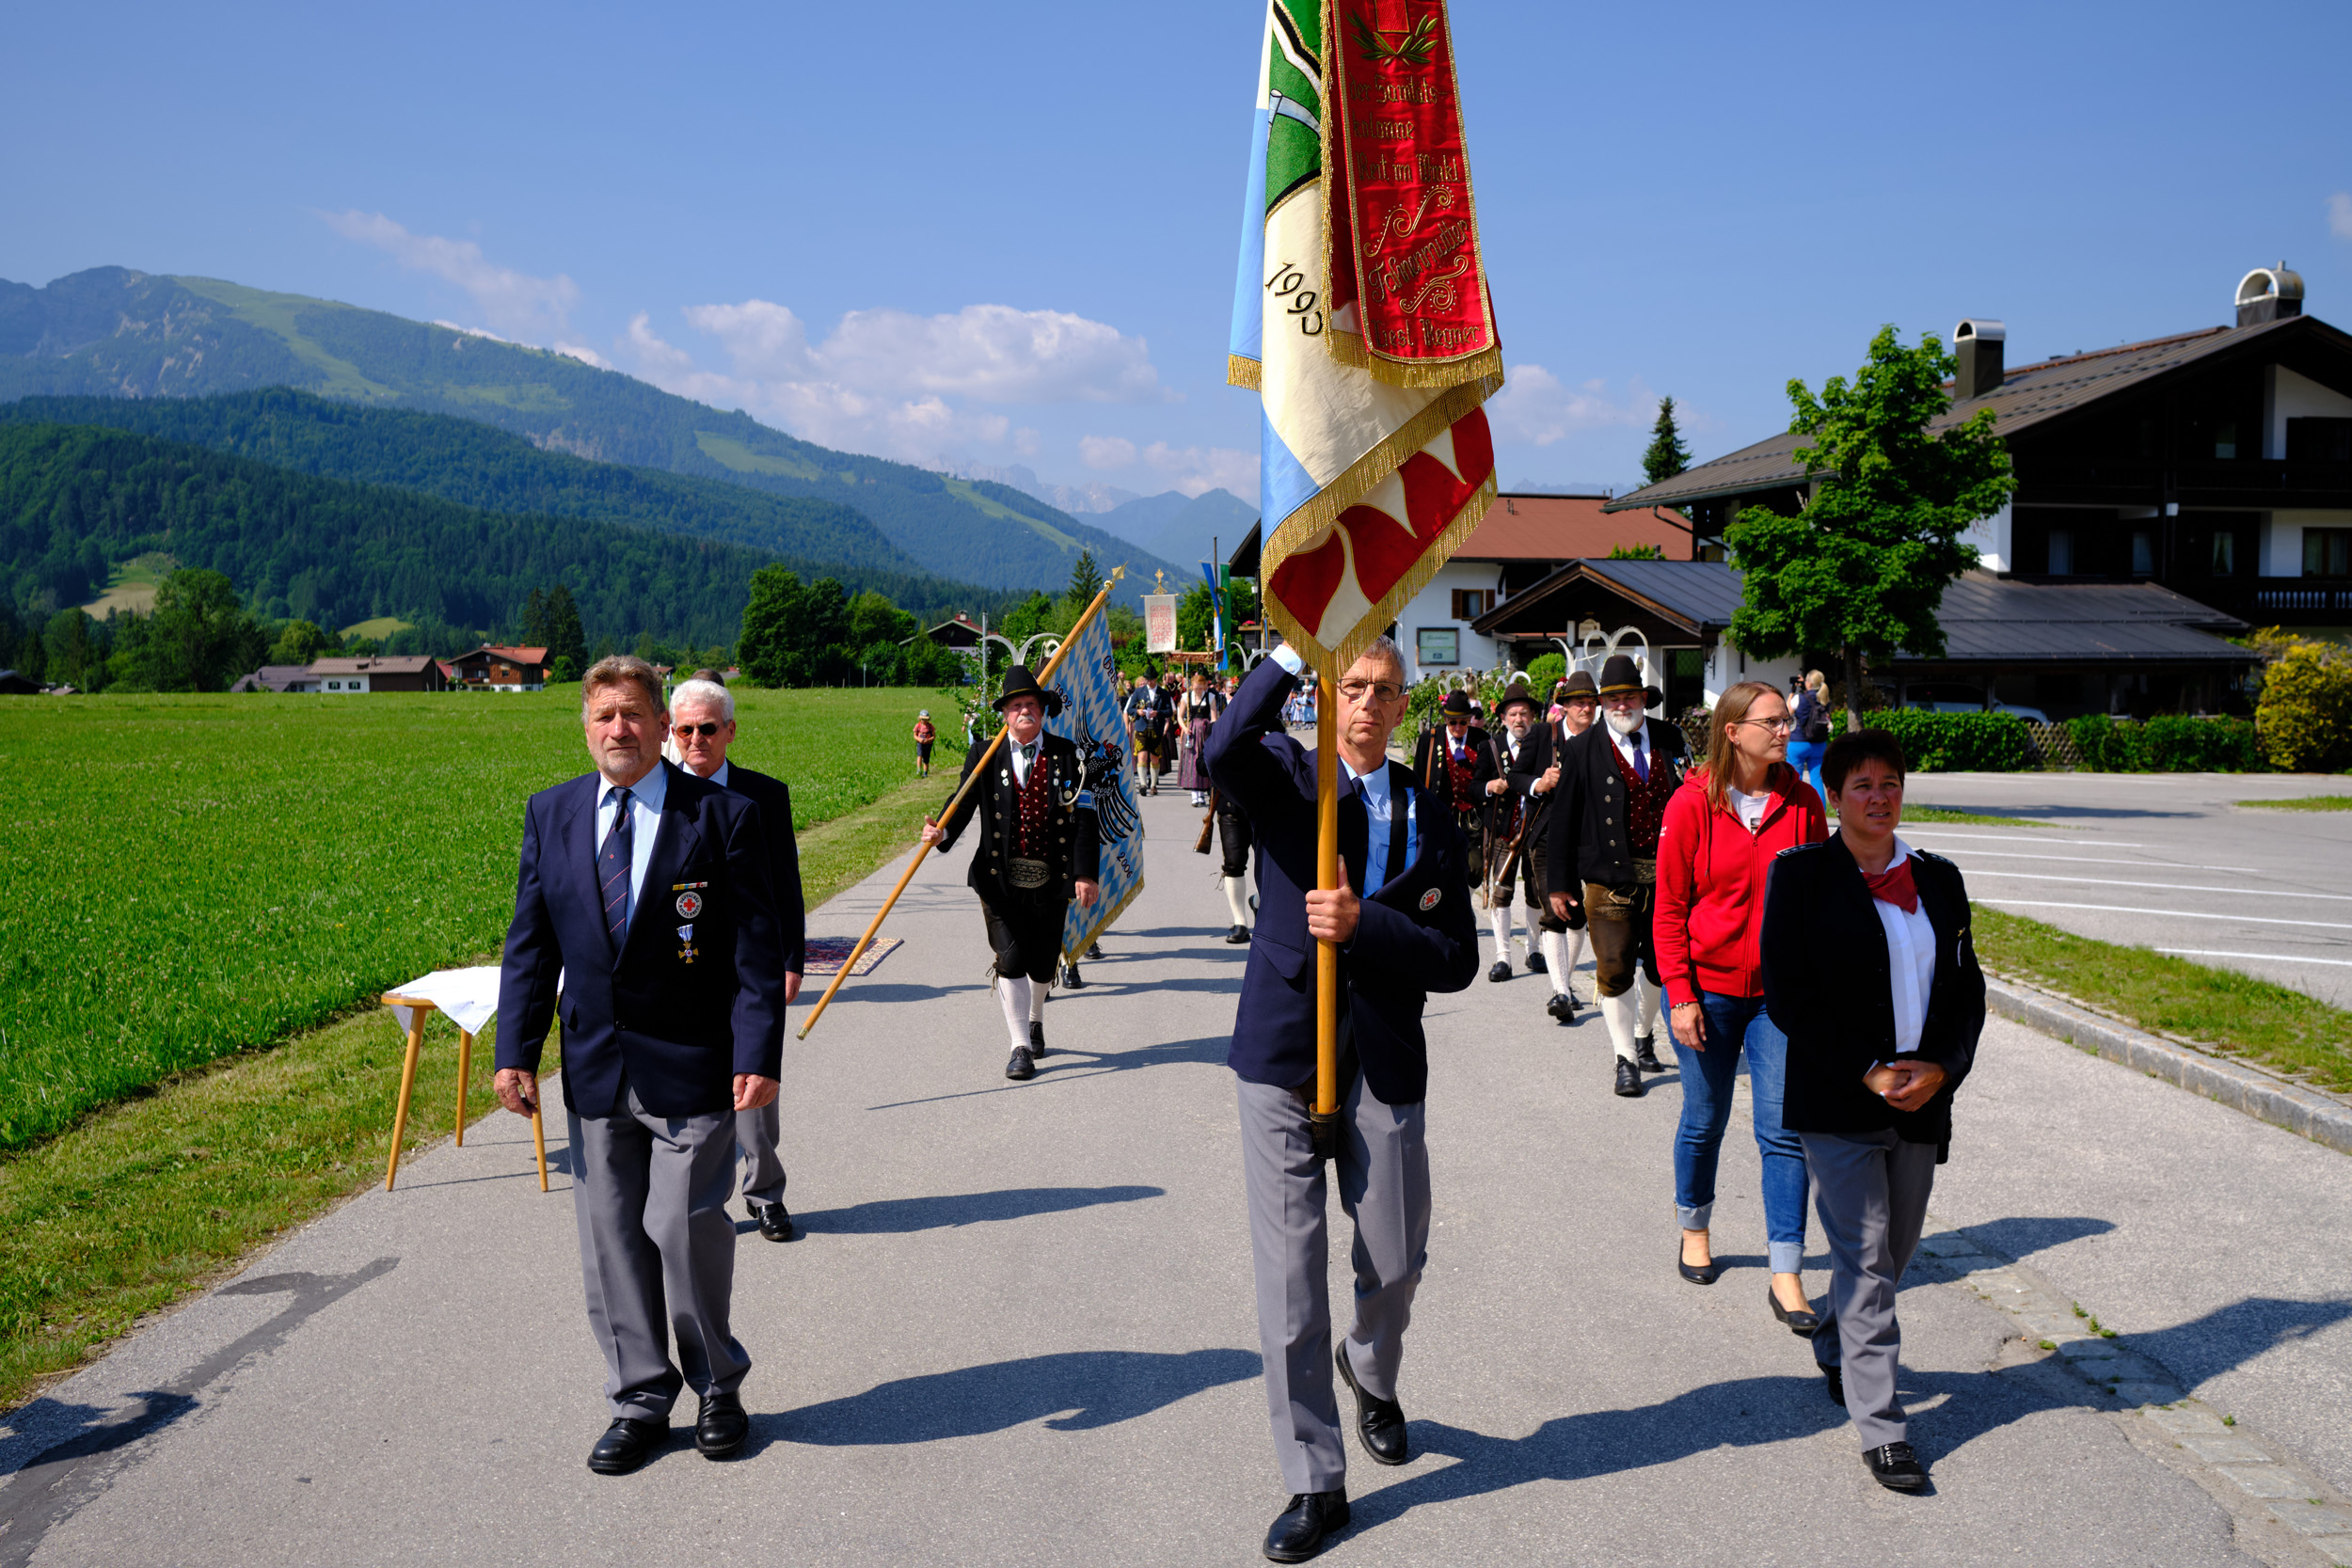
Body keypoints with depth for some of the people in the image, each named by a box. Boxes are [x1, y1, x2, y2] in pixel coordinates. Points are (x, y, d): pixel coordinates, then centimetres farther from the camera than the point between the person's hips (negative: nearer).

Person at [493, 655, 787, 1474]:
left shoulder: (722, 815, -6)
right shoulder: (551, 813, 6)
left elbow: (757, 947, -7)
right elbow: (530, 943, 9)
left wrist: (758, 1054, -14)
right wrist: (516, 1051, 3)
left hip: (690, 1067, -4)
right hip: (595, 1069, 4)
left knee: (685, 1228, -1)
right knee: (610, 1240, 10)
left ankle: (717, 1387, 23)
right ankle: (639, 1403, 26)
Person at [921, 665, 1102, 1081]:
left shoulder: (1066, 754, 2)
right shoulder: (985, 754, 2)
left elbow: (1084, 816, -1)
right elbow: (964, 803, -3)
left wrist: (1086, 873, -8)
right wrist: (942, 832, -25)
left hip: (1051, 879, 1)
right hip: (1001, 878, -1)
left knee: (1043, 963, 12)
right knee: (1011, 960, -7)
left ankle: (1035, 1020, 42)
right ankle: (1020, 1047, 4)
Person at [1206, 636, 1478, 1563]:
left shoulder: (1428, 818, 6)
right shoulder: (1285, 777, 0)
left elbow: (1457, 961, -1)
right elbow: (1222, 751, -25)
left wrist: (1364, 924, -16)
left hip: (1384, 1065, 2)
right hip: (1283, 1055, -2)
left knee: (1396, 1262, 11)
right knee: (1289, 1274, 1)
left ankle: (1371, 1376, 46)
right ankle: (1315, 1482, 16)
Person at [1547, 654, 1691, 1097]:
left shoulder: (1669, 739, 5)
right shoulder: (1583, 750, -4)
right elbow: (1563, 819, -2)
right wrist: (1560, 882, -3)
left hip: (1666, 875, 4)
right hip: (1609, 877, -3)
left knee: (1659, 965, 16)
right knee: (1615, 970, -4)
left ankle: (1643, 1036, 39)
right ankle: (1626, 1059, 9)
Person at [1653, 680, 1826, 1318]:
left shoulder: (1802, 802, 0)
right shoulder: (1692, 804, -8)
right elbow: (1670, 907, -5)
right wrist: (1681, 995, -10)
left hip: (1780, 990, 2)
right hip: (1708, 989, -2)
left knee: (1784, 1128, -3)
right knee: (1704, 1120, 12)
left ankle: (1786, 1277, 2)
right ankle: (1695, 1230, 37)